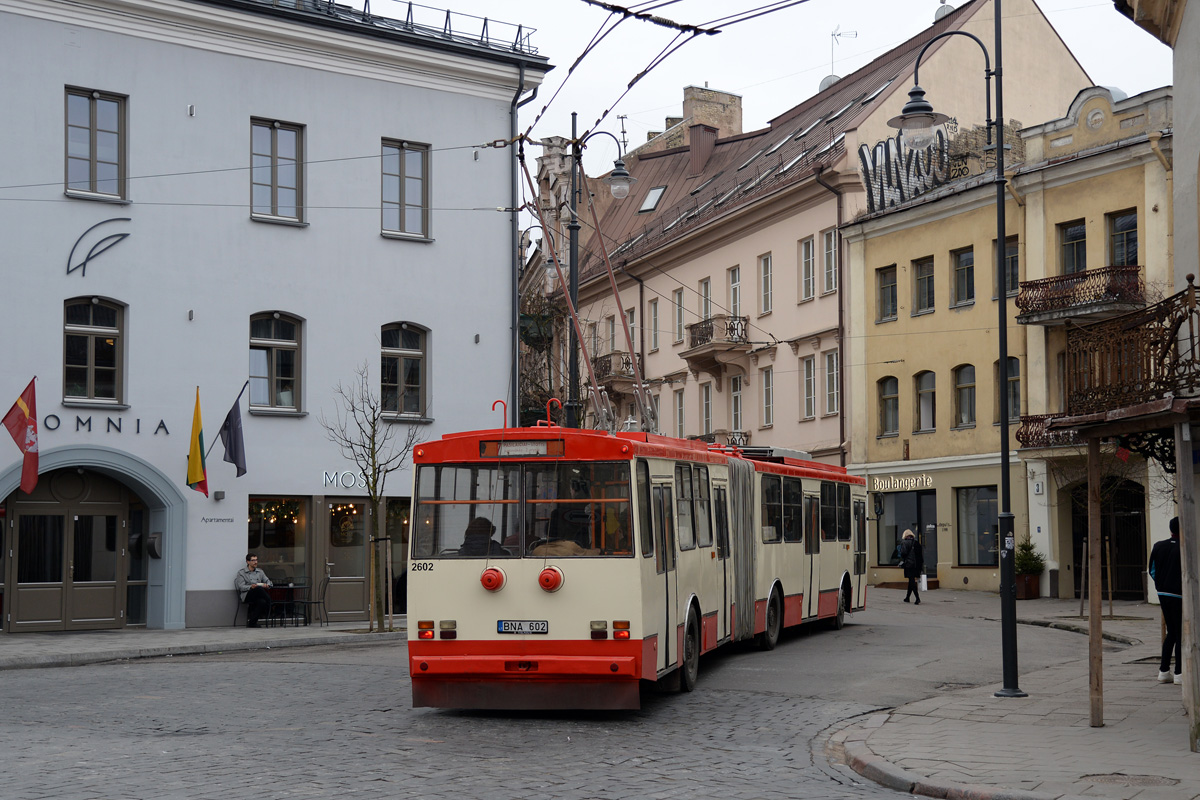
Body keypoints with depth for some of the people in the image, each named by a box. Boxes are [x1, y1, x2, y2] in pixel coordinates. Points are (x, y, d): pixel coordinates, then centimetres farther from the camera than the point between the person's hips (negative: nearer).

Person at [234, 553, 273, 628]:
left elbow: (268, 582, 18)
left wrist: (267, 585, -8)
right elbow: (241, 587, -3)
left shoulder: (260, 572, 24)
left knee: (262, 602, -36)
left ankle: (252, 623, -27)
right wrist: (250, 587, -24)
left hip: (258, 595, 4)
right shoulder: (241, 572, 9)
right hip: (247, 595, -4)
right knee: (259, 589, -39)